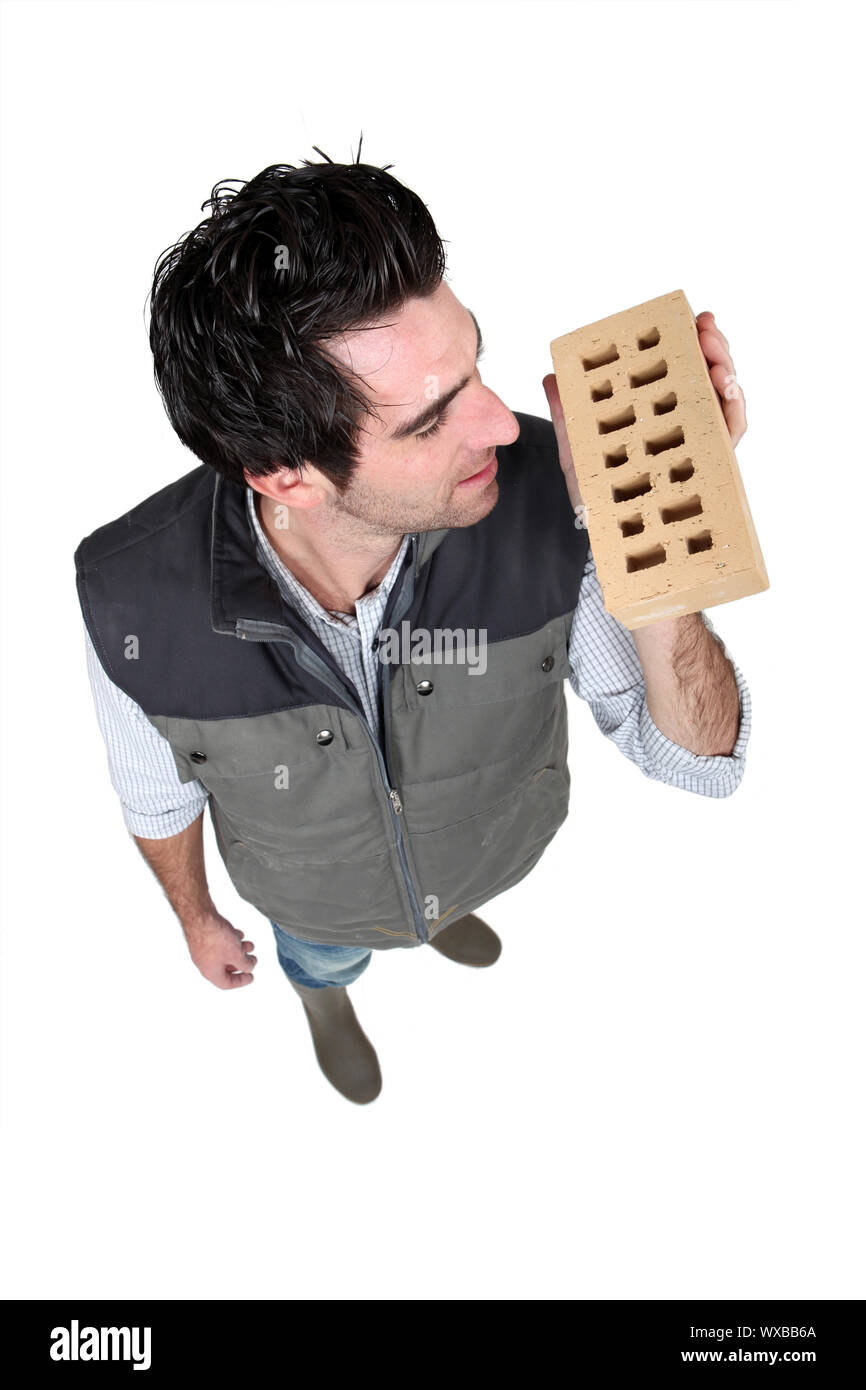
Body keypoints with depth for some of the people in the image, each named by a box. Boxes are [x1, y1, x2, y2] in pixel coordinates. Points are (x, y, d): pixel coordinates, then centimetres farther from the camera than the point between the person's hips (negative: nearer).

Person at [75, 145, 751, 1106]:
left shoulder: (544, 490, -39)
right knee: (323, 957, 36)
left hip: (488, 846, 2)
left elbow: (699, 761, -30)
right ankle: (325, 999, 77)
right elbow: (158, 789, -15)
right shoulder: (130, 602, -40)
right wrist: (195, 919, 5)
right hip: (320, 895, -1)